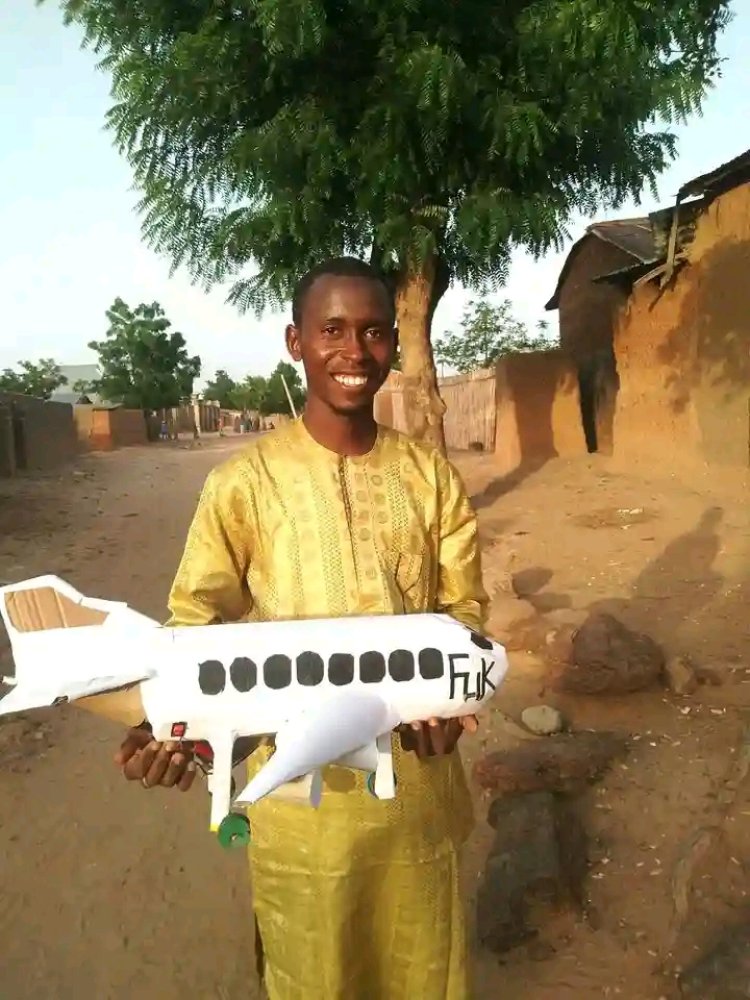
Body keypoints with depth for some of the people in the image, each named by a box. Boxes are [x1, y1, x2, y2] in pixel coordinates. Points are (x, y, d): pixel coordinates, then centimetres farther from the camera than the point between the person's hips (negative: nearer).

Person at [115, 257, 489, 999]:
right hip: (300, 784, -2)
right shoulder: (244, 482, -10)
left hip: (416, 770, 3)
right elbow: (198, 623, -7)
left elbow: (464, 608, 2)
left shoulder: (430, 476, -1)